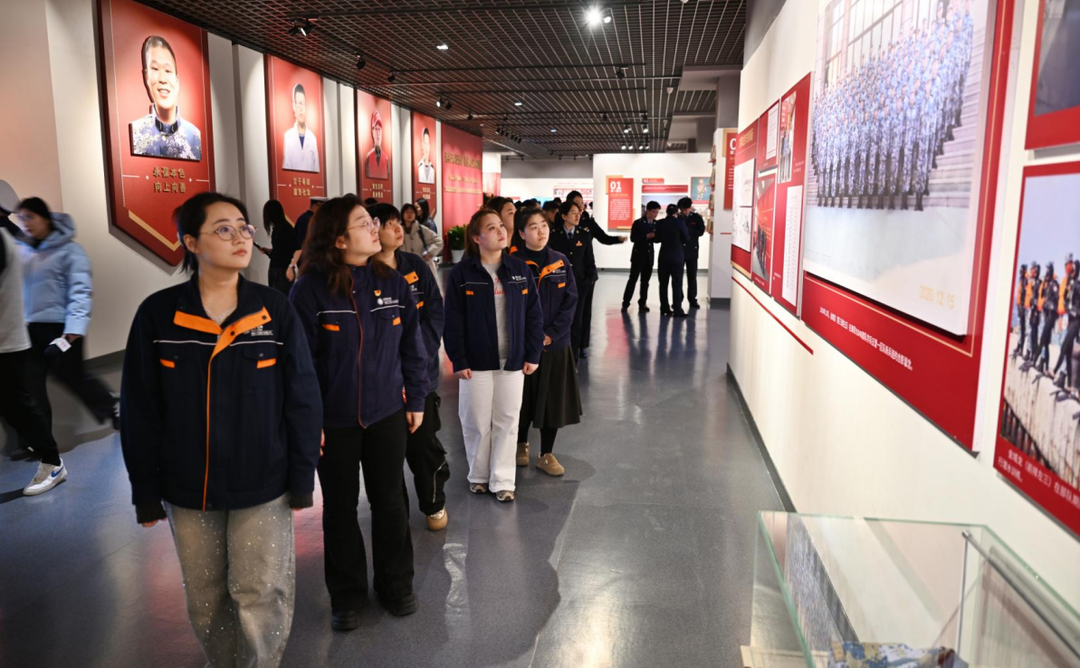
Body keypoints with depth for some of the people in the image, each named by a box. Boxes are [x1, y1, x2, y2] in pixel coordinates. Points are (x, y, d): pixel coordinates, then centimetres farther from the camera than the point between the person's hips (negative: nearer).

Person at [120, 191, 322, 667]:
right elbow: (140, 410, -1)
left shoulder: (275, 310, -7)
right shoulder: (158, 315, -6)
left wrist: (302, 478, -3)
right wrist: (146, 491, 0)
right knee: (205, 598, 18)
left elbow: (302, 399, -4)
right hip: (187, 487, 2)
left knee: (261, 593, 6)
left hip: (262, 485, -1)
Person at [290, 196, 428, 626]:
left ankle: (395, 585, 35)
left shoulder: (393, 283, -2)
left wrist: (415, 399, 6)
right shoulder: (310, 289, -13)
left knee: (390, 501, 13)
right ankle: (346, 595, 33)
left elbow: (412, 348, 5)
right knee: (340, 507, 13)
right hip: (333, 421, -2)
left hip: (387, 414, 3)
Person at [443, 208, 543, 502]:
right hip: (475, 362, -2)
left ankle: (502, 480, 21)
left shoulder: (520, 269, 2)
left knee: (507, 422, 8)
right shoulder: (461, 273, -6)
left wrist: (533, 354, 1)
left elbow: (533, 314, 4)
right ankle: (478, 475, 28)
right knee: (477, 422, 8)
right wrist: (458, 361, -10)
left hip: (512, 361, 2)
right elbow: (453, 321, -7)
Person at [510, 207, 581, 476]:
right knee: (523, 399, 10)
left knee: (554, 399, 8)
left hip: (555, 343, 3)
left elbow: (570, 301, -1)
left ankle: (547, 454, 23)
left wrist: (551, 333, -12)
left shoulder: (560, 262, 3)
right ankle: (521, 444, 34)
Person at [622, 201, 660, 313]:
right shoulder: (638, 223, -6)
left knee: (645, 281, 6)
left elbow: (656, 239, 6)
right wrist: (646, 236, -21)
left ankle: (642, 304, 13)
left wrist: (656, 237, -16)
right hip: (638, 255, -4)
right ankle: (625, 304, 2)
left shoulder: (656, 224, 6)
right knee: (633, 279, -2)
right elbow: (632, 238, -13)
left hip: (649, 255, 4)